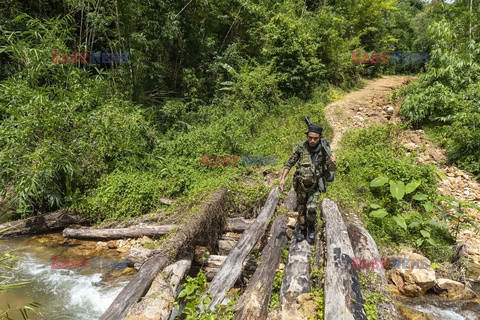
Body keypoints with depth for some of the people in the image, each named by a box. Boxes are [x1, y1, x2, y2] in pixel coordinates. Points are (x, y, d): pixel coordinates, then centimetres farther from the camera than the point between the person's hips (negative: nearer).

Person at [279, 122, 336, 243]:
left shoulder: (324, 149, -14)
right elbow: (289, 163, -4)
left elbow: (332, 168, -14)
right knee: (301, 210, 12)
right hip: (301, 184, 2)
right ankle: (303, 230, 35)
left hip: (316, 185, -2)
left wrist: (332, 162, -37)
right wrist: (283, 178, -12)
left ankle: (311, 228, 17)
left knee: (311, 209, -12)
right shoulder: (301, 147, -12)